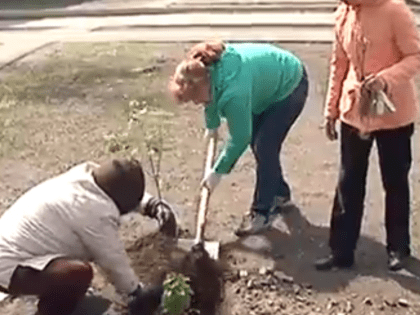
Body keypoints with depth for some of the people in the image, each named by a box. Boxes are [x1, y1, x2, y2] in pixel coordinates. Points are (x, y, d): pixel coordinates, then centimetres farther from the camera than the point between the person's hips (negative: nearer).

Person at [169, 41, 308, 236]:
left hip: (289, 86, -8)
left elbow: (240, 138, -29)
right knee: (257, 142, 10)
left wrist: (217, 172, -19)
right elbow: (211, 99, 6)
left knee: (264, 147, -13)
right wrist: (211, 126, 18)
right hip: (267, 84, 9)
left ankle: (262, 213, -3)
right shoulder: (204, 71, -18)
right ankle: (279, 194, 28)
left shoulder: (234, 91, -41)